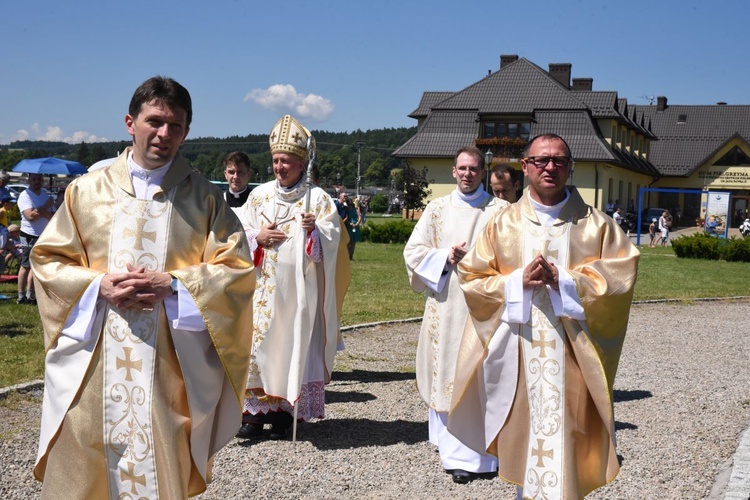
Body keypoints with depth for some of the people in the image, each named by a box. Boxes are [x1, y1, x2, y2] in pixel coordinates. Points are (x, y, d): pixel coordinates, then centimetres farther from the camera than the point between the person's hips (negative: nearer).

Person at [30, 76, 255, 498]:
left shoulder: (204, 197, 3)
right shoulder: (88, 190, 6)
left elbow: (238, 268, -1)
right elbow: (47, 259, 7)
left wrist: (171, 285, -14)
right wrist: (99, 286, -11)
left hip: (172, 364, -1)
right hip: (92, 363, 1)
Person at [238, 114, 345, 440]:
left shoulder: (317, 198, 1)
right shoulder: (259, 195, 10)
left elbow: (332, 239, -5)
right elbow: (239, 233, 12)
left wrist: (314, 230, -25)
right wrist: (258, 238, -8)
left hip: (298, 288, -3)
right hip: (263, 287, 3)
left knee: (294, 343, 0)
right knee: (259, 342, -1)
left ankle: (284, 411, 10)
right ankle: (255, 410, 7)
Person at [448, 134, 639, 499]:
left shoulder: (596, 225, 4)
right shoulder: (503, 224, 6)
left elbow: (620, 277, -4)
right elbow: (472, 279, 4)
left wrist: (563, 280, -15)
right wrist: (518, 281, -12)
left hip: (571, 354, -1)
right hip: (516, 352, 1)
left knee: (563, 440, -3)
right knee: (524, 437, 9)